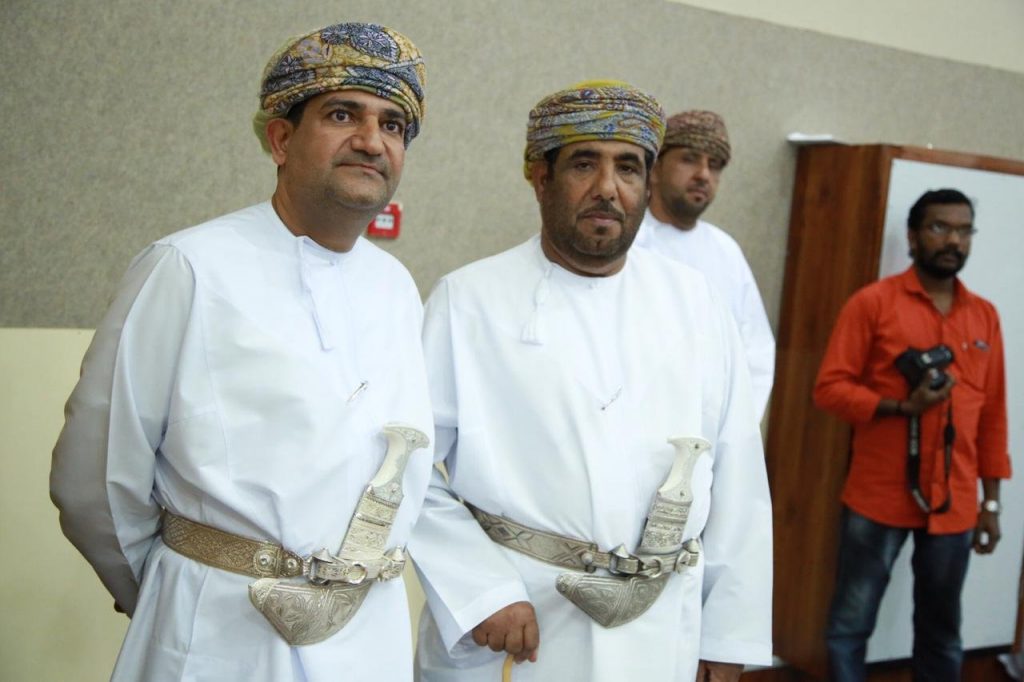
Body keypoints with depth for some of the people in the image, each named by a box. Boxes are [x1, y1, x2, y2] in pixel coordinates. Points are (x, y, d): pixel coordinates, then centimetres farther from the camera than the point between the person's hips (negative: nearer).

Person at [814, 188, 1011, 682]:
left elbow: (993, 415, 12)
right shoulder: (873, 302, -3)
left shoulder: (985, 316, 9)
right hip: (878, 500, -3)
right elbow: (829, 387, -7)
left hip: (954, 506, 4)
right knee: (850, 626, 4)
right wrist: (902, 406, -20)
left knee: (942, 635, 13)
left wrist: (991, 500, 11)